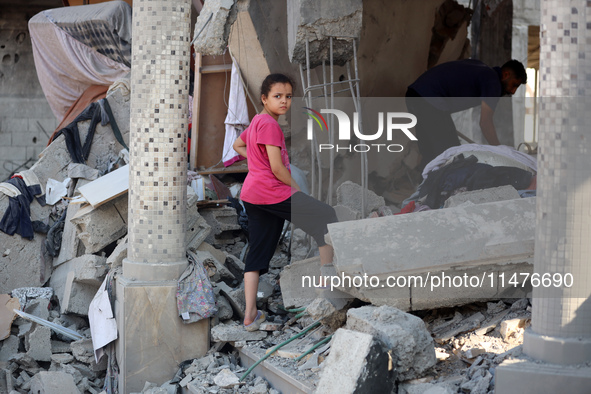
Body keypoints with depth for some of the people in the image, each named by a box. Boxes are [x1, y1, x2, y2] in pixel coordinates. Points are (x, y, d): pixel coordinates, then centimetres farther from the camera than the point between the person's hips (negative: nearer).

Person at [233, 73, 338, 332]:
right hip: (273, 192, -10)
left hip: (251, 195, 10)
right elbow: (277, 168, -17)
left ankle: (250, 315, 5)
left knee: (258, 252, 8)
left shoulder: (256, 122, 18)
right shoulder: (269, 124, -13)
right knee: (326, 216, 2)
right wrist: (297, 188, -3)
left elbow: (237, 145, 36)